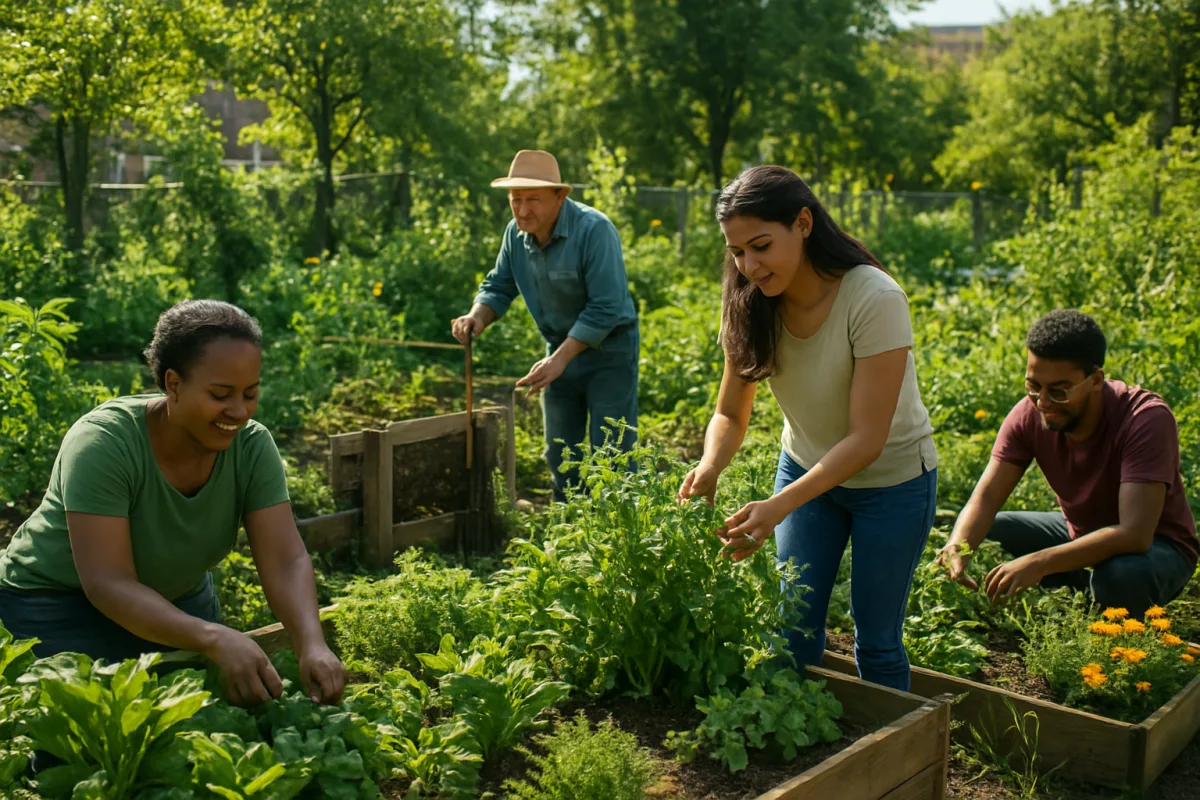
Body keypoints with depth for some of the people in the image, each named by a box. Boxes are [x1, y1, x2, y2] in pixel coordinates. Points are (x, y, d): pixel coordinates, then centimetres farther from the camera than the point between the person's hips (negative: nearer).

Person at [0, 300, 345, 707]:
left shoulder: (252, 446, -19)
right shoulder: (102, 442, -32)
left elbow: (286, 561, -24)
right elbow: (108, 583, -37)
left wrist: (312, 645, -44)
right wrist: (216, 639, -50)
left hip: (179, 595, 4)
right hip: (60, 601, -4)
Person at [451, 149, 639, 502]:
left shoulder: (594, 230, -25)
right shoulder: (516, 233, -4)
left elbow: (605, 308, -26)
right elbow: (499, 287, 8)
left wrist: (559, 359, -27)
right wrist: (478, 317, -14)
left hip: (608, 350, -7)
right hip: (561, 347, 7)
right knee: (560, 455, 14)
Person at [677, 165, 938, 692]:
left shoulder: (874, 300, -30)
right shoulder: (751, 307, -15)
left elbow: (867, 439, -31)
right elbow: (731, 413, -8)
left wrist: (780, 507, -41)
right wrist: (709, 467, -30)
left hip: (890, 479, -4)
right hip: (806, 469, 4)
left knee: (876, 641, 5)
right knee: (793, 633, 4)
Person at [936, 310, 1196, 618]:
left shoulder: (1147, 419, -32)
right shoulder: (1029, 414, -17)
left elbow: (1134, 534, -40)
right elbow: (986, 497, -20)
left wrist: (1040, 563, -51)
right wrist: (957, 546, -43)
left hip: (1155, 543, -5)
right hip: (1079, 531, 5)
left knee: (1122, 574, -38)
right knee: (977, 539, -12)